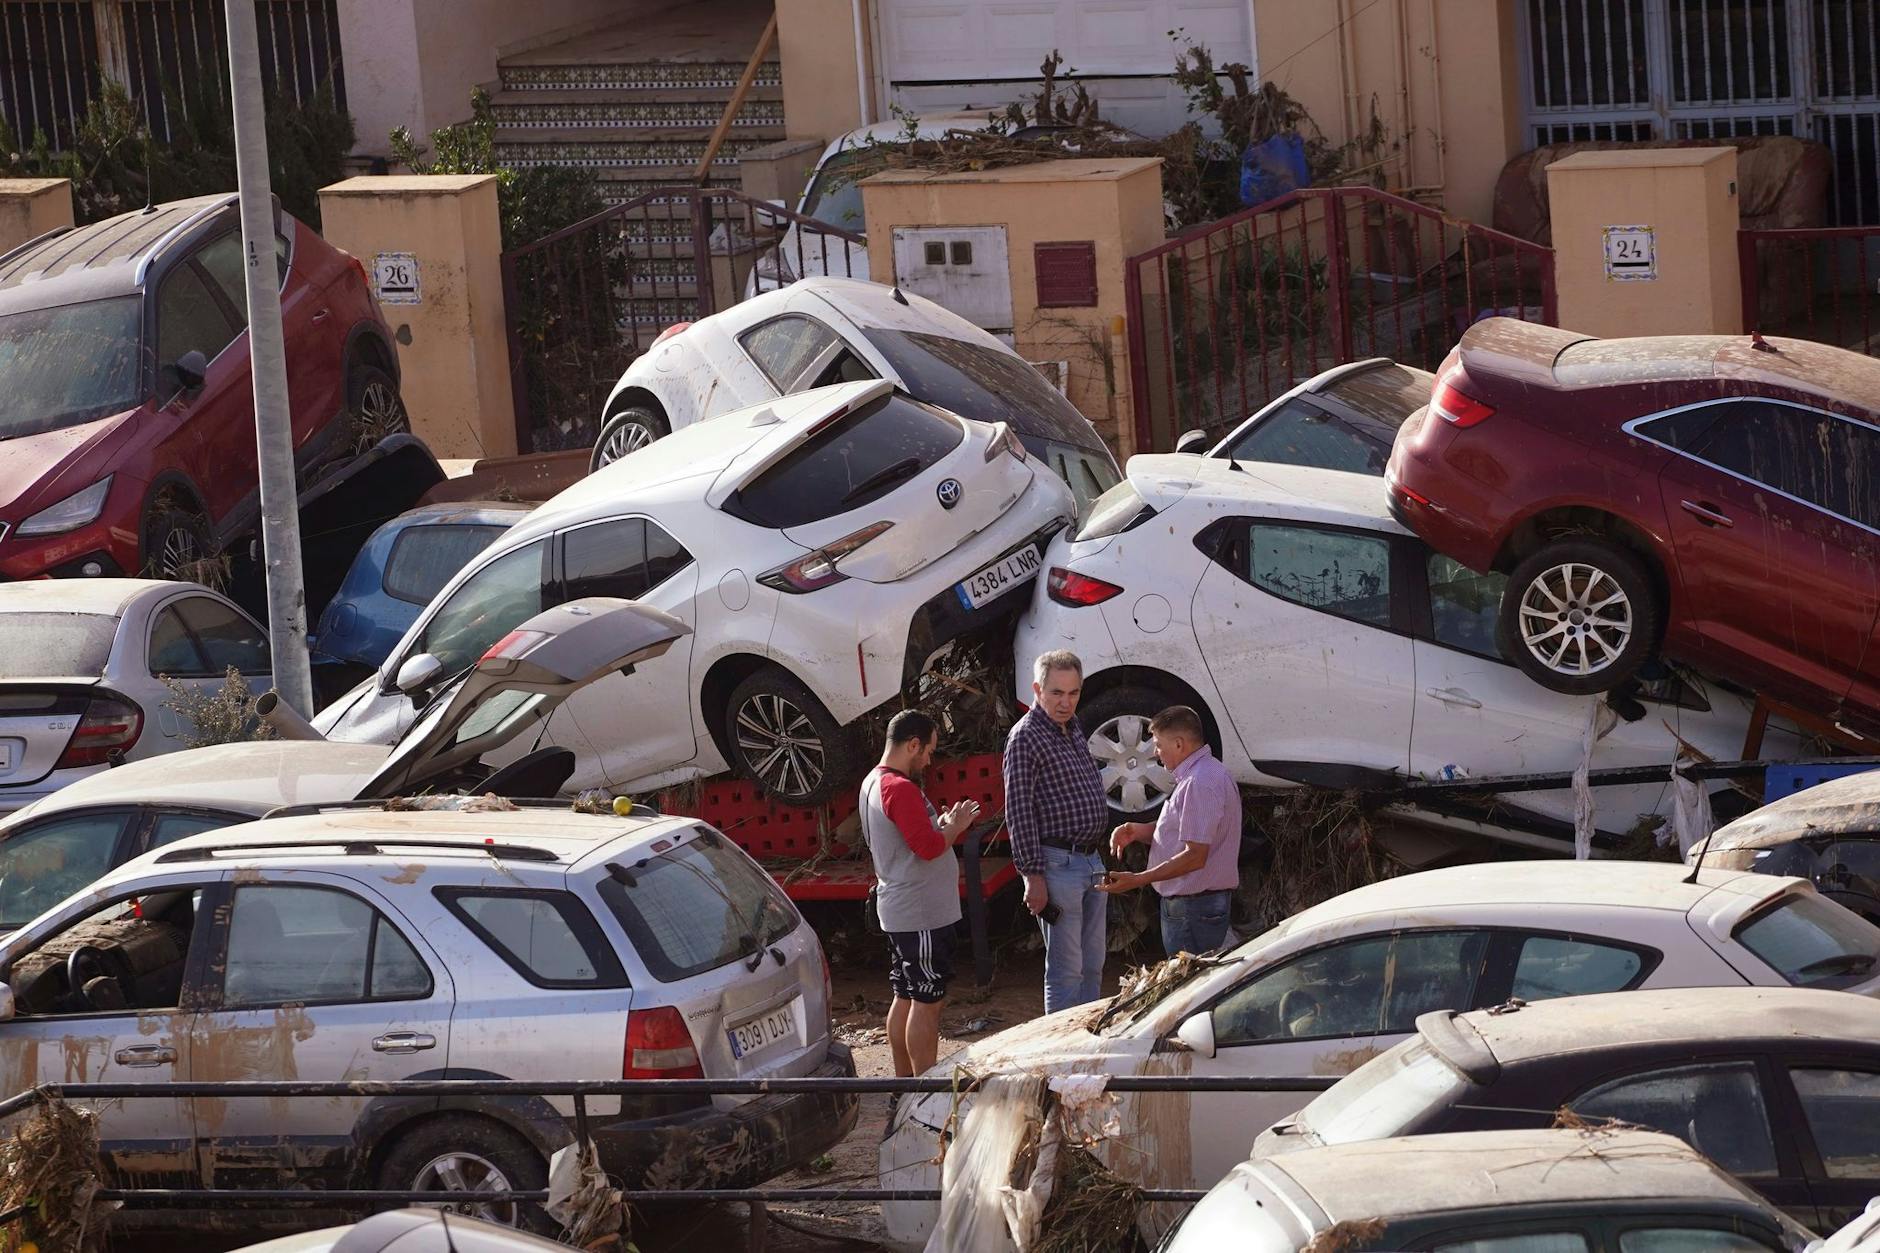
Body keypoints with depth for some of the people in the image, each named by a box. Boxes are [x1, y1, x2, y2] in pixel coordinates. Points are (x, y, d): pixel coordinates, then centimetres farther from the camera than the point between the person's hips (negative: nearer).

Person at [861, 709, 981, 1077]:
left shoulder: (873, 783, 11)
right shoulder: (901, 789, -21)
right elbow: (928, 848, -26)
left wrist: (940, 825, 11)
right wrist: (955, 826, -9)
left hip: (898, 910, 10)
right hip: (923, 914, -10)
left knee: (905, 998, 14)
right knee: (927, 1002, -6)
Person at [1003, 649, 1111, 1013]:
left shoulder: (1073, 730, 13)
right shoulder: (1026, 737, -12)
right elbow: (1018, 812, -16)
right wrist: (1033, 876, -19)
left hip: (1092, 860, 8)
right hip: (1058, 864, -8)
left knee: (1092, 966, 13)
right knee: (1065, 970, -6)